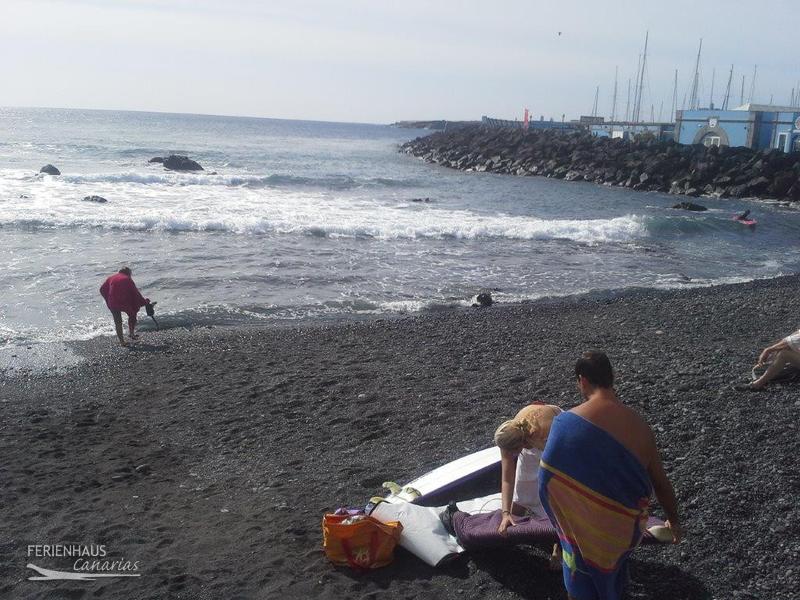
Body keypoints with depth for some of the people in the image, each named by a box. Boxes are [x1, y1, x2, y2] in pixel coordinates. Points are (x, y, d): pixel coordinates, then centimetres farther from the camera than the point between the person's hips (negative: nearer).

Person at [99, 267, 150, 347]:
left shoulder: (111, 278, 13)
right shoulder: (128, 280, 3)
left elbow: (102, 289, 10)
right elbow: (136, 293, 0)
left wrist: (108, 300, 19)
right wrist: (144, 302, 8)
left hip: (113, 304, 3)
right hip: (125, 303, -3)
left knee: (117, 321, 12)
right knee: (132, 315, 23)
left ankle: (122, 341, 12)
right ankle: (132, 334, 20)